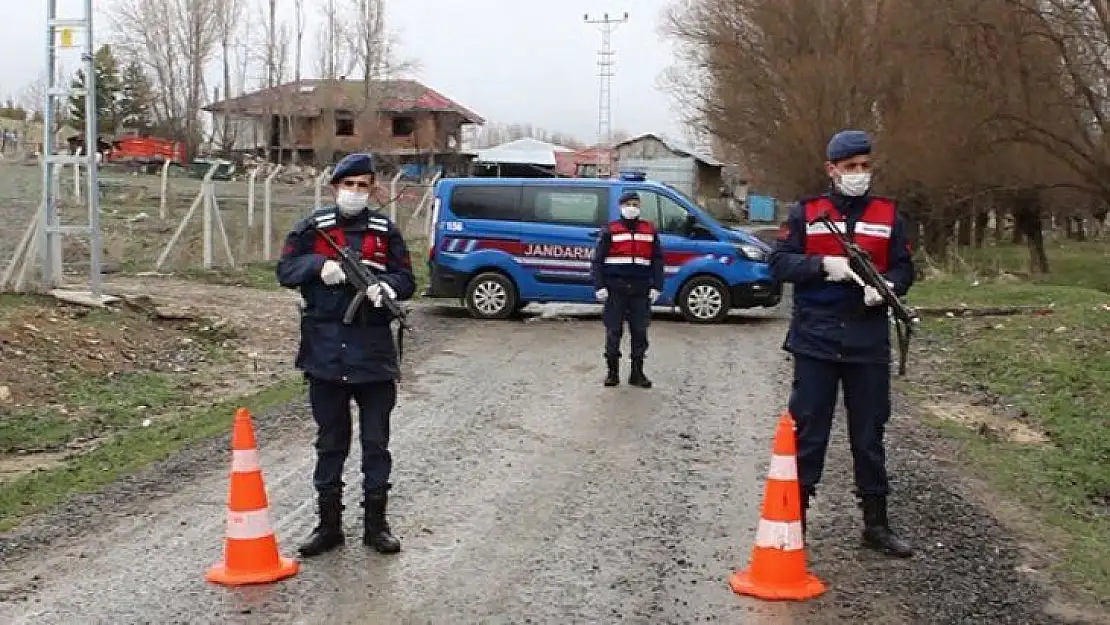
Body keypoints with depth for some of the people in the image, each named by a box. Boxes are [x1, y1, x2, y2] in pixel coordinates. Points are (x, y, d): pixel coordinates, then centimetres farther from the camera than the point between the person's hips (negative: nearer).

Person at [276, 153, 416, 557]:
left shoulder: (385, 231, 6)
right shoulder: (313, 228, 5)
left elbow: (407, 280, 5)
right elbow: (286, 270, 1)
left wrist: (386, 286, -17)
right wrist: (319, 265, -17)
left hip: (374, 352, 0)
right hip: (325, 352, 0)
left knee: (376, 442, 7)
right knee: (330, 442, 10)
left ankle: (376, 523, 17)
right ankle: (329, 525, 19)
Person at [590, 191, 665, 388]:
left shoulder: (650, 230, 12)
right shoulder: (610, 230, 4)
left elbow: (657, 260, 13)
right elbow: (597, 260, 1)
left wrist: (656, 286, 3)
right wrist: (600, 287, -8)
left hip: (640, 289, 2)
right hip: (615, 288, -2)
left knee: (640, 331, 4)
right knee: (613, 331, 1)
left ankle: (637, 373, 14)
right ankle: (613, 372, 12)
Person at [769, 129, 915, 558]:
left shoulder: (888, 215, 9)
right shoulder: (807, 212, 4)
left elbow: (904, 269, 8)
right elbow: (779, 263, -2)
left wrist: (887, 284, -14)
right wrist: (823, 264, -17)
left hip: (869, 343, 2)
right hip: (815, 340, -2)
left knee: (869, 434, 9)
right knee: (807, 431, 3)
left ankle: (876, 523, 20)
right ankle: (795, 517, 14)